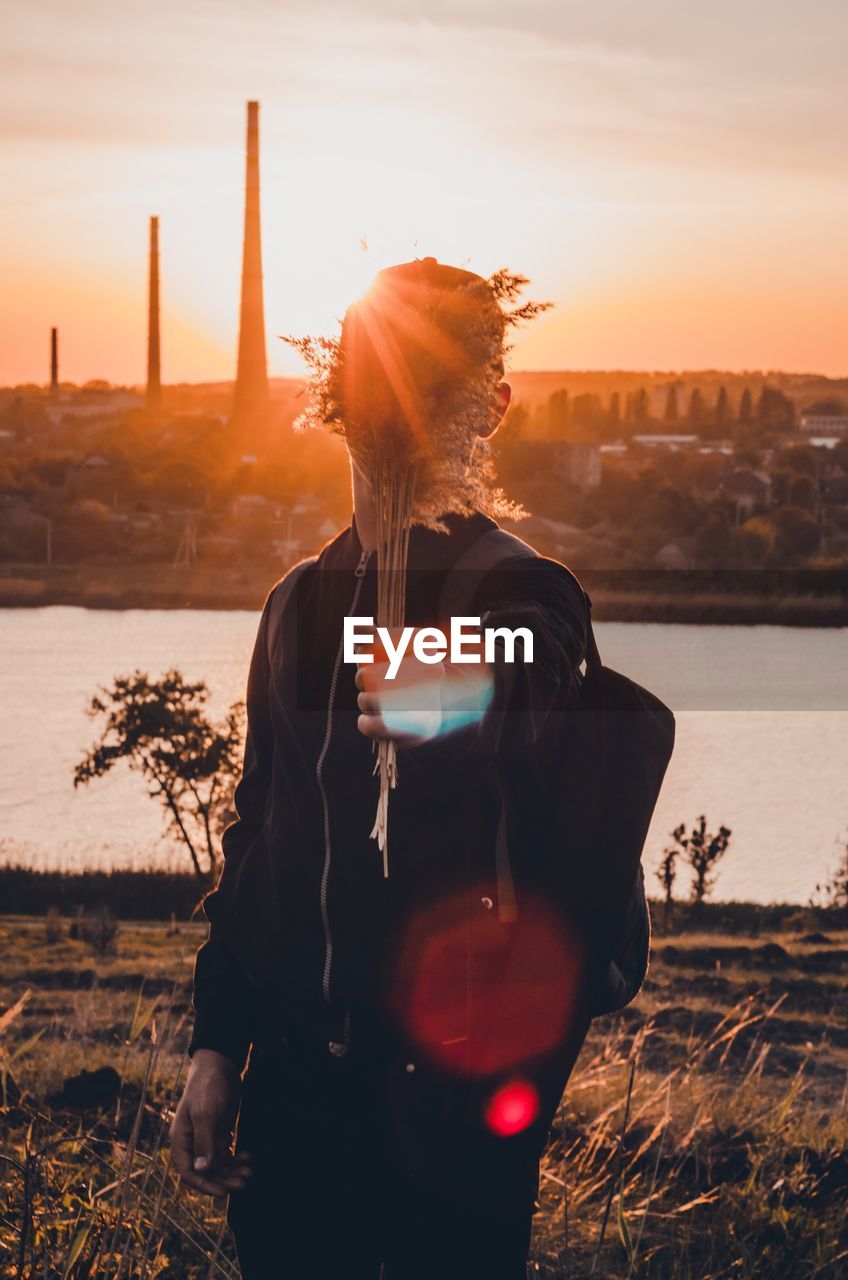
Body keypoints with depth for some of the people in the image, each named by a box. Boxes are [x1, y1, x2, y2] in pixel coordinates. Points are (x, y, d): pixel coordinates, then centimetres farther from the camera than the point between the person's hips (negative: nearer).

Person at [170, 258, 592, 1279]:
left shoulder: (527, 601, -5)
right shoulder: (302, 603, 13)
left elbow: (531, 762, -23)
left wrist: (461, 717, -46)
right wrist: (215, 1042, 12)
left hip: (461, 1081, -5)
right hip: (295, 1069, 5)